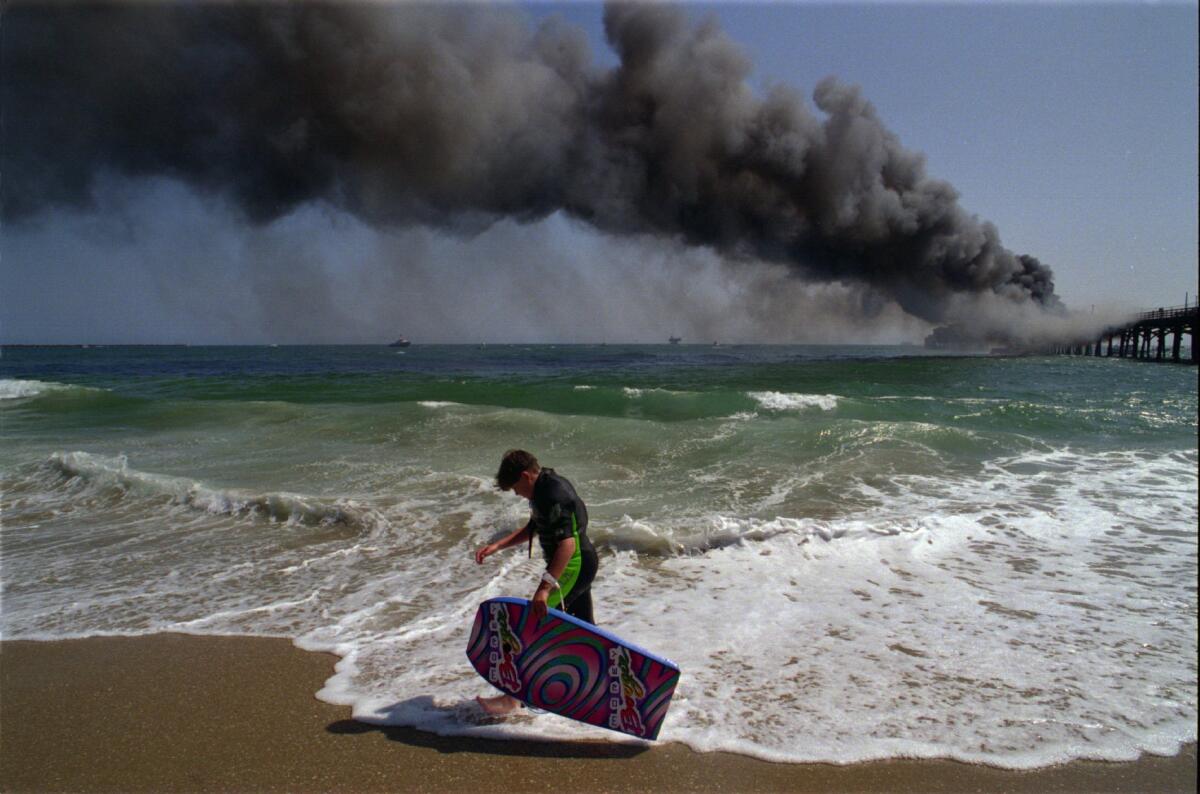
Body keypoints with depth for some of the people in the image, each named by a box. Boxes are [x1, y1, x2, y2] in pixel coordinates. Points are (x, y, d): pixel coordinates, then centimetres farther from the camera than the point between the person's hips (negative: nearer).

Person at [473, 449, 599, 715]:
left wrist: (544, 588, -36)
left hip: (574, 566, -11)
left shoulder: (553, 495, -23)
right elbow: (533, 528, 22)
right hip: (581, 564, 11)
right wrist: (498, 546, 13)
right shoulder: (546, 488, 9)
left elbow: (567, 544, -31)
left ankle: (514, 695, -2)